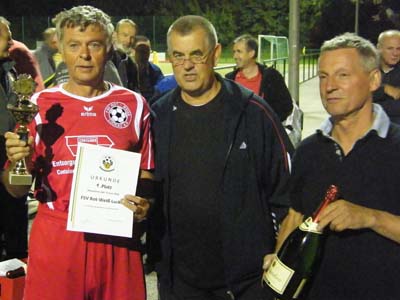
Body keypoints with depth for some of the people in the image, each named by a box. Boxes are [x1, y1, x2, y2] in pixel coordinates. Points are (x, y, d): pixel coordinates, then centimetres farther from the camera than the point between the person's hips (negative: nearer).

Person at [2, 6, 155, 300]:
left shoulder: (135, 106, 2)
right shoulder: (41, 105, 0)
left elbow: (145, 175, 11)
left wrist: (143, 204, -10)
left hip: (117, 236, 1)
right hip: (54, 238, 0)